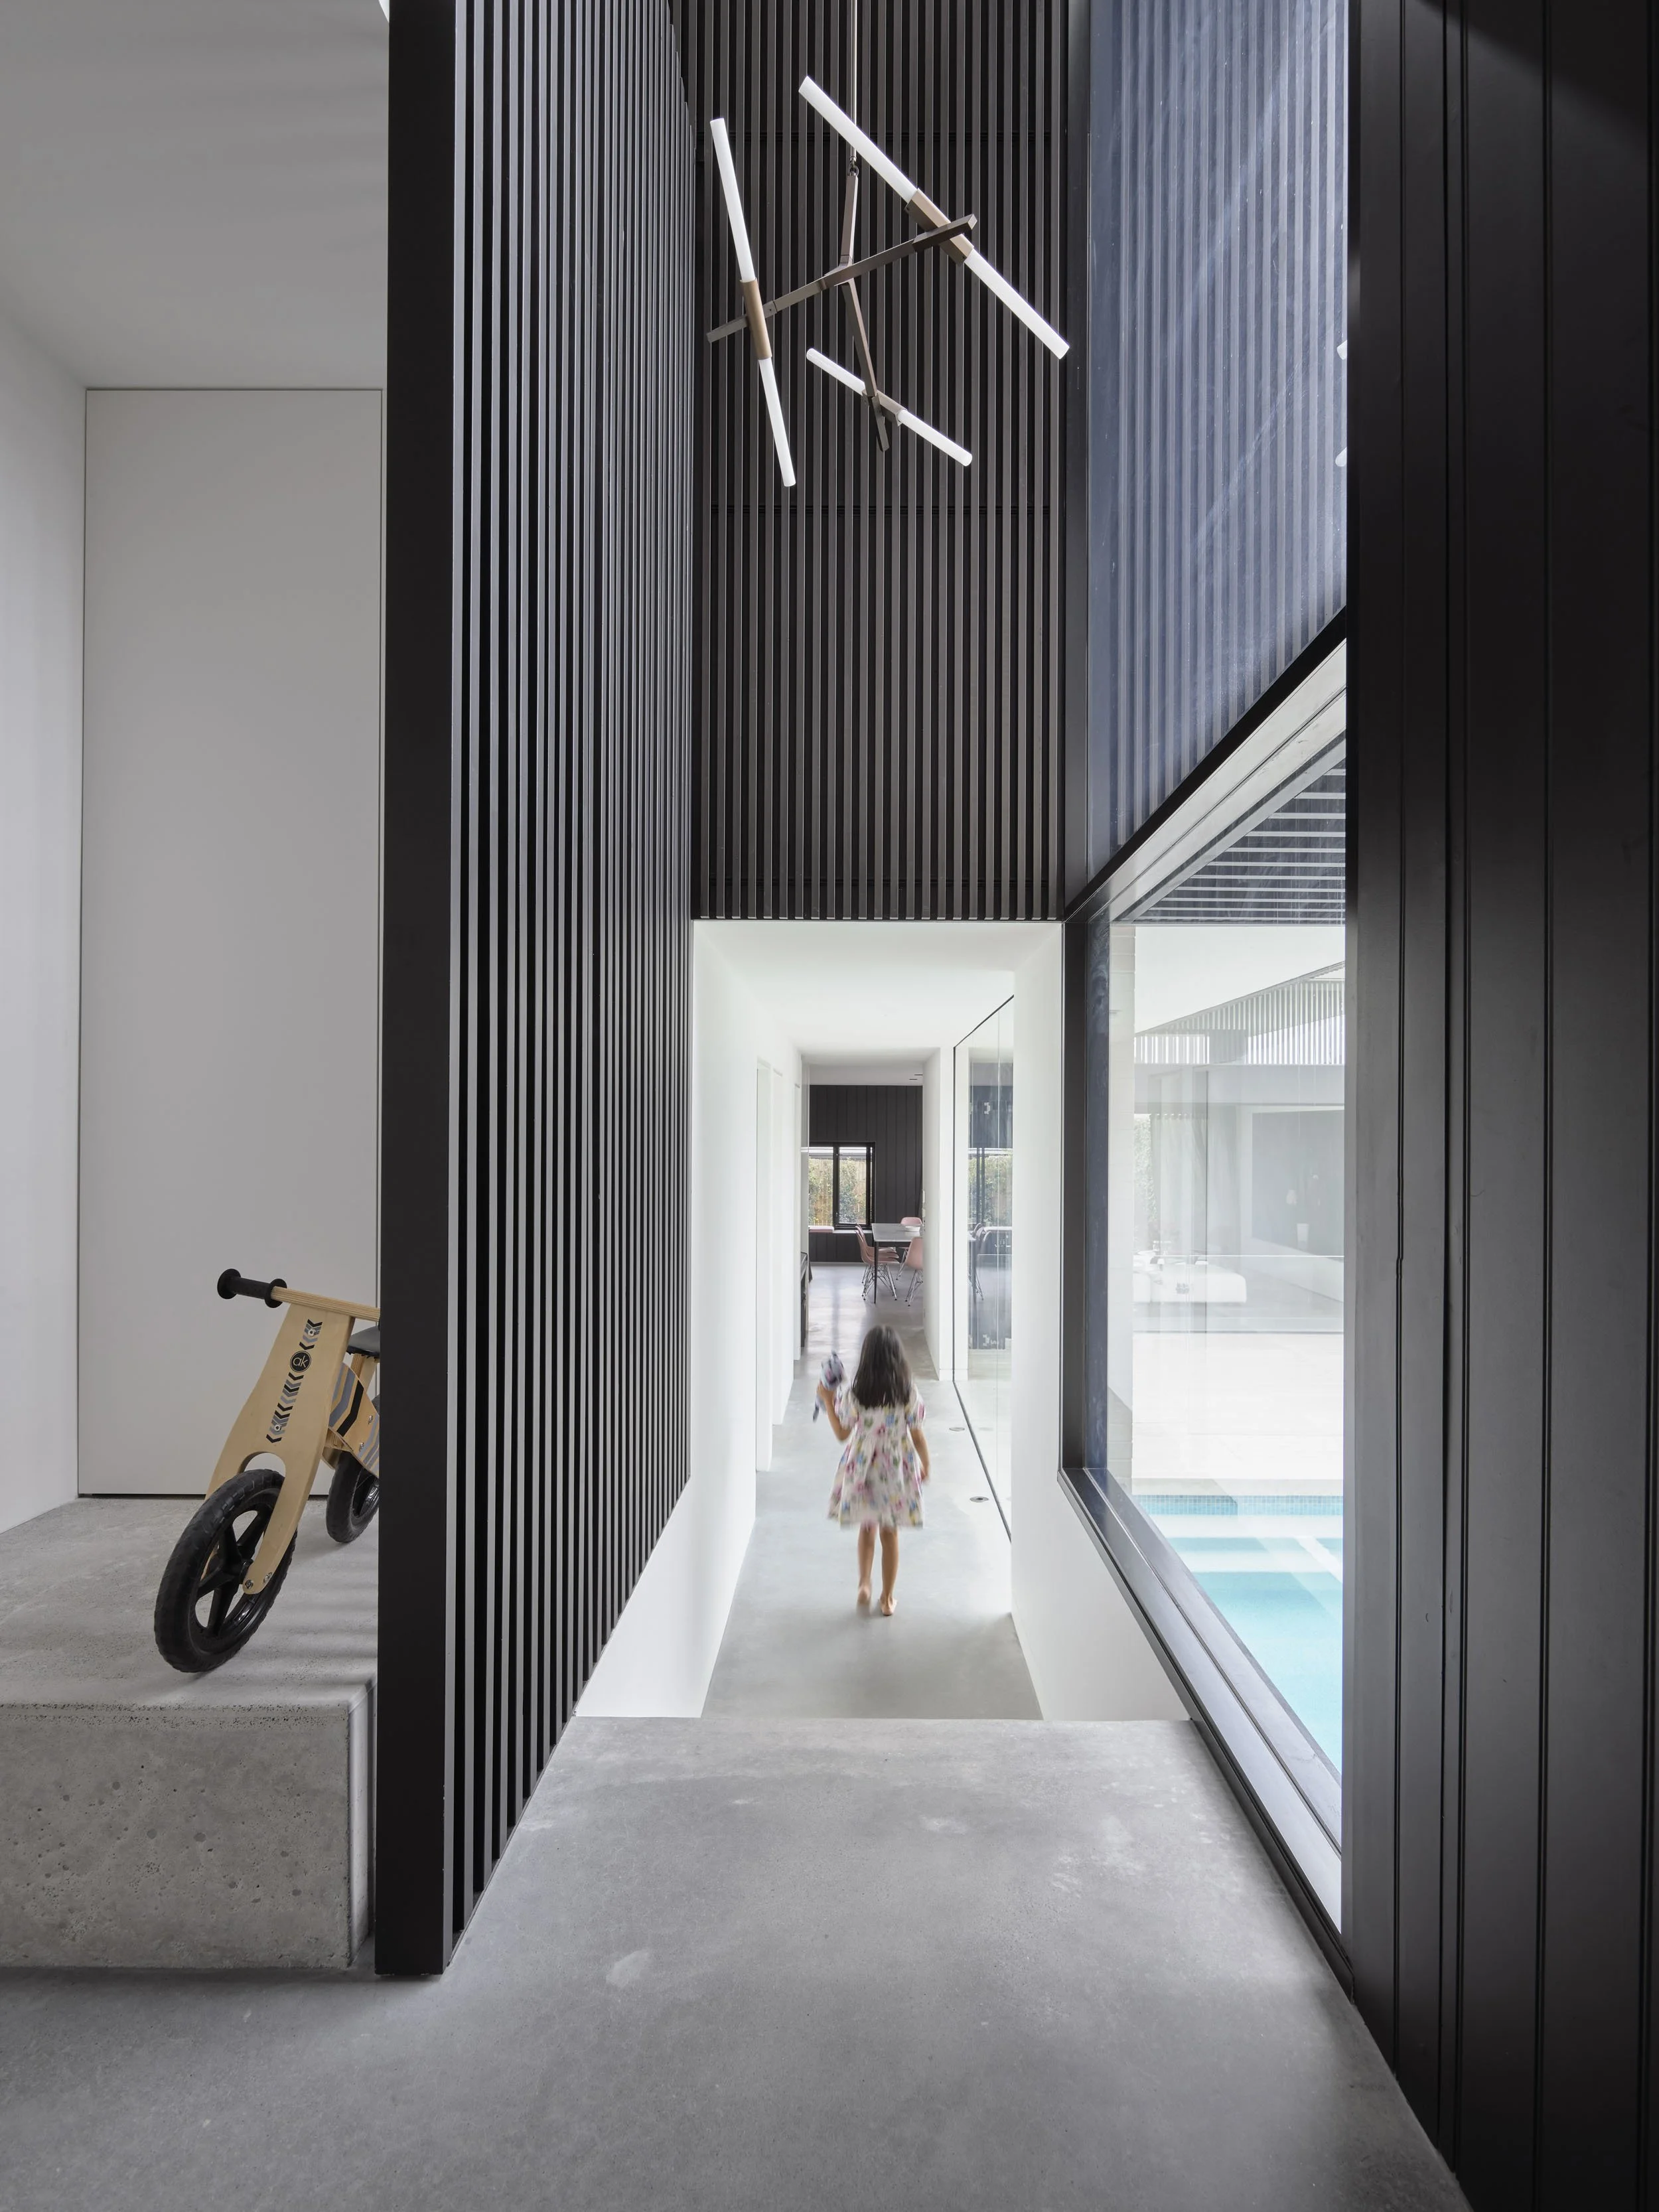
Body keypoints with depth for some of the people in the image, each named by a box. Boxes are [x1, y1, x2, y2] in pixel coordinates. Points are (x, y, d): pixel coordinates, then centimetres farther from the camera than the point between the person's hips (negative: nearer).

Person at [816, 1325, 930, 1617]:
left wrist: (828, 1401, 3)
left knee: (867, 1527, 22)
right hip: (896, 1469, 0)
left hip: (862, 1469, 0)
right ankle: (887, 1598, 23)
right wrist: (926, 1464, 10)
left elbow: (842, 1433, -7)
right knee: (890, 1533, 14)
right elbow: (917, 1436, -7)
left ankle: (864, 1584, 13)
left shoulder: (853, 1392, -15)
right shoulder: (908, 1393, -14)